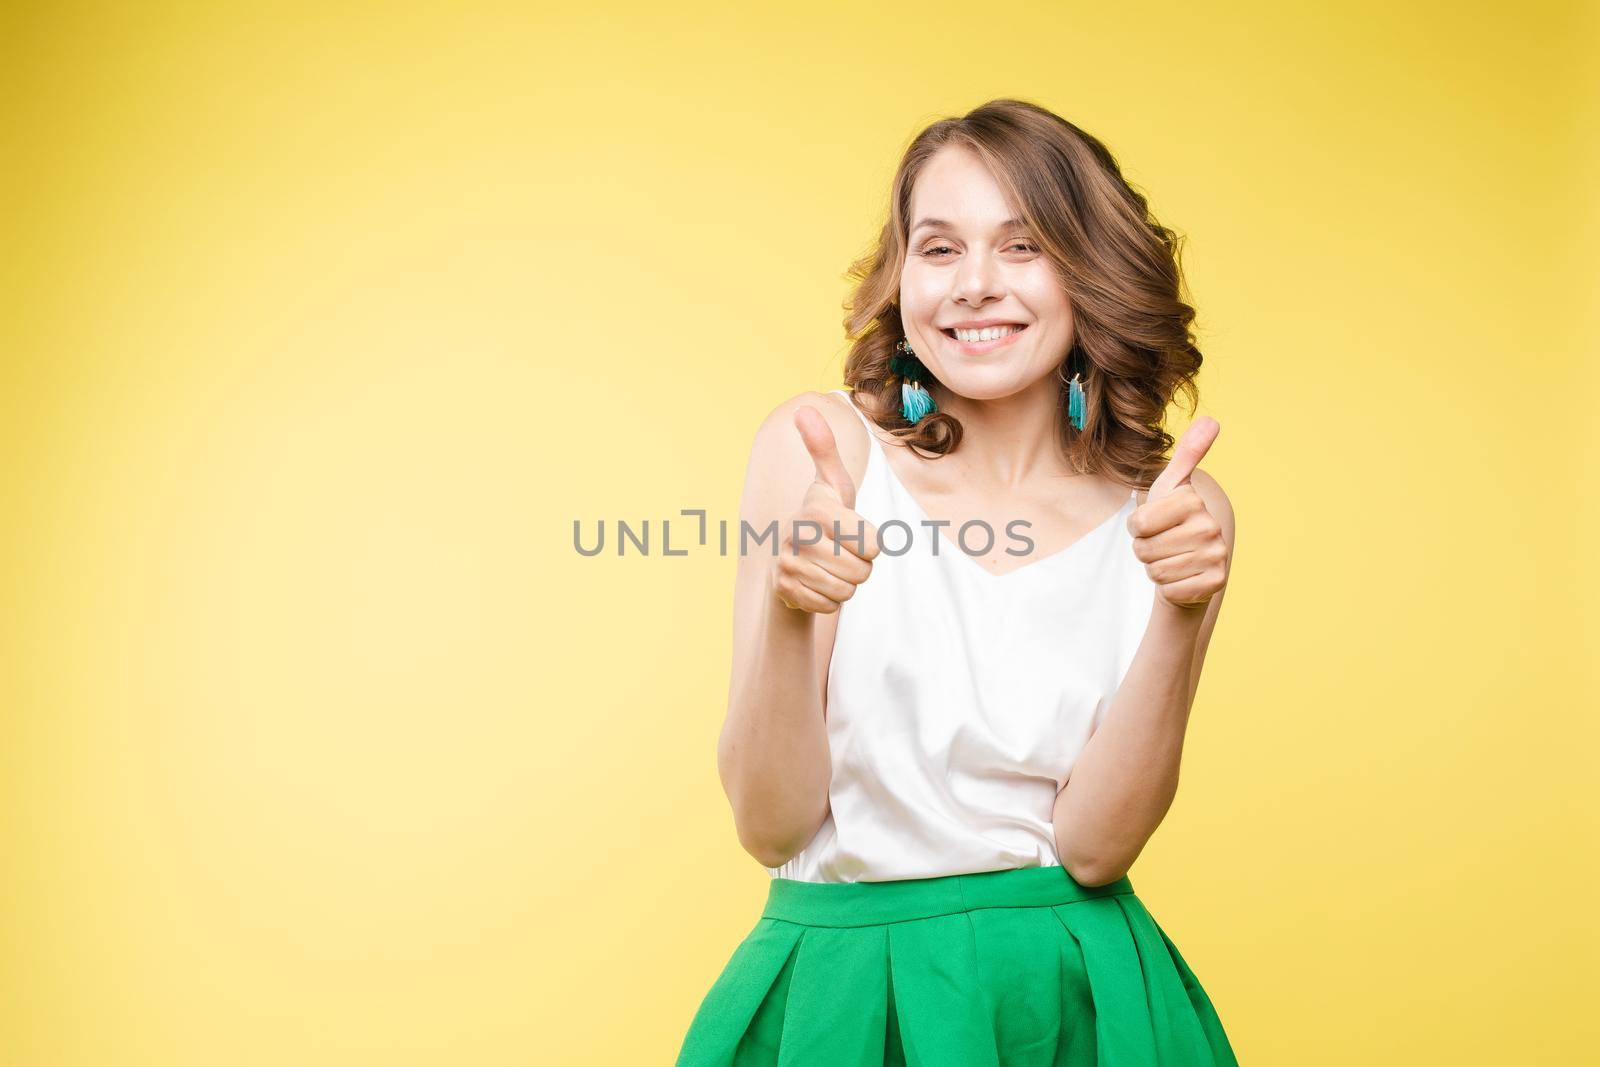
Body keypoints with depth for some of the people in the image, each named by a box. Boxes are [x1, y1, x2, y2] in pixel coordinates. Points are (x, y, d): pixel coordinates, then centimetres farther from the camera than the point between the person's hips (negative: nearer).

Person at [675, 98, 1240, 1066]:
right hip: (835, 989, -1)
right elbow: (772, 826, -11)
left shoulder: (1170, 512, -4)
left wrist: (1182, 611, -22)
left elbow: (1095, 843, -11)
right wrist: (791, 613, -27)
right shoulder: (819, 448, -8)